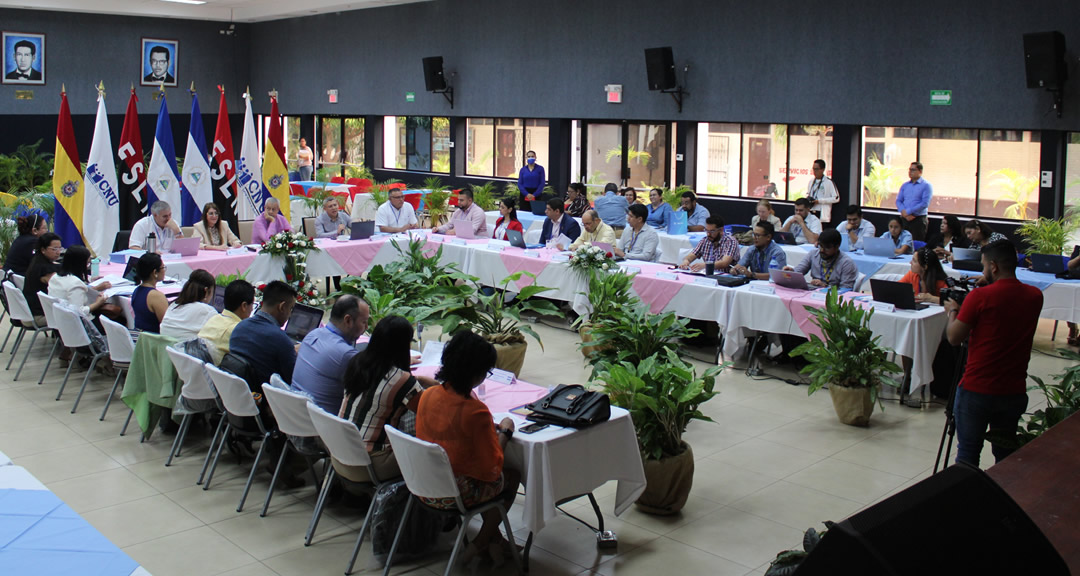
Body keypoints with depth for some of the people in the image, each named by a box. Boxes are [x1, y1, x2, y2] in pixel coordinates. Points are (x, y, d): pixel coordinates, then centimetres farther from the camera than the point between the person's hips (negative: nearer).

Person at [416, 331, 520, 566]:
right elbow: (492, 467, -16)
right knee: (512, 476, 21)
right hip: (458, 493, -7)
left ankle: (493, 538, 35)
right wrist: (505, 432, -2)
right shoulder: (476, 411, -25)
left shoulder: (427, 395, -5)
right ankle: (479, 544, 24)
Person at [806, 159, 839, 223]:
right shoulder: (811, 182, 15)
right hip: (810, 212, 5)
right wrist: (807, 199, 5)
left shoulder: (829, 182, -4)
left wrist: (819, 201, -13)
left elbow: (836, 198, -7)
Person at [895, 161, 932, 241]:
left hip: (919, 219, -5)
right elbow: (898, 201, 8)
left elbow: (925, 204, -12)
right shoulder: (905, 185, 15)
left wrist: (907, 211, -13)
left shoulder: (926, 185, -2)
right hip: (905, 219, 5)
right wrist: (904, 213, -11)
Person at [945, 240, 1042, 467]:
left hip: (976, 390, -4)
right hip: (1014, 392, 5)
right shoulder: (1035, 296, 1)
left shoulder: (980, 297, -15)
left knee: (968, 453, 7)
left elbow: (954, 337, -9)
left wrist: (952, 311, 8)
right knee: (1006, 456, 15)